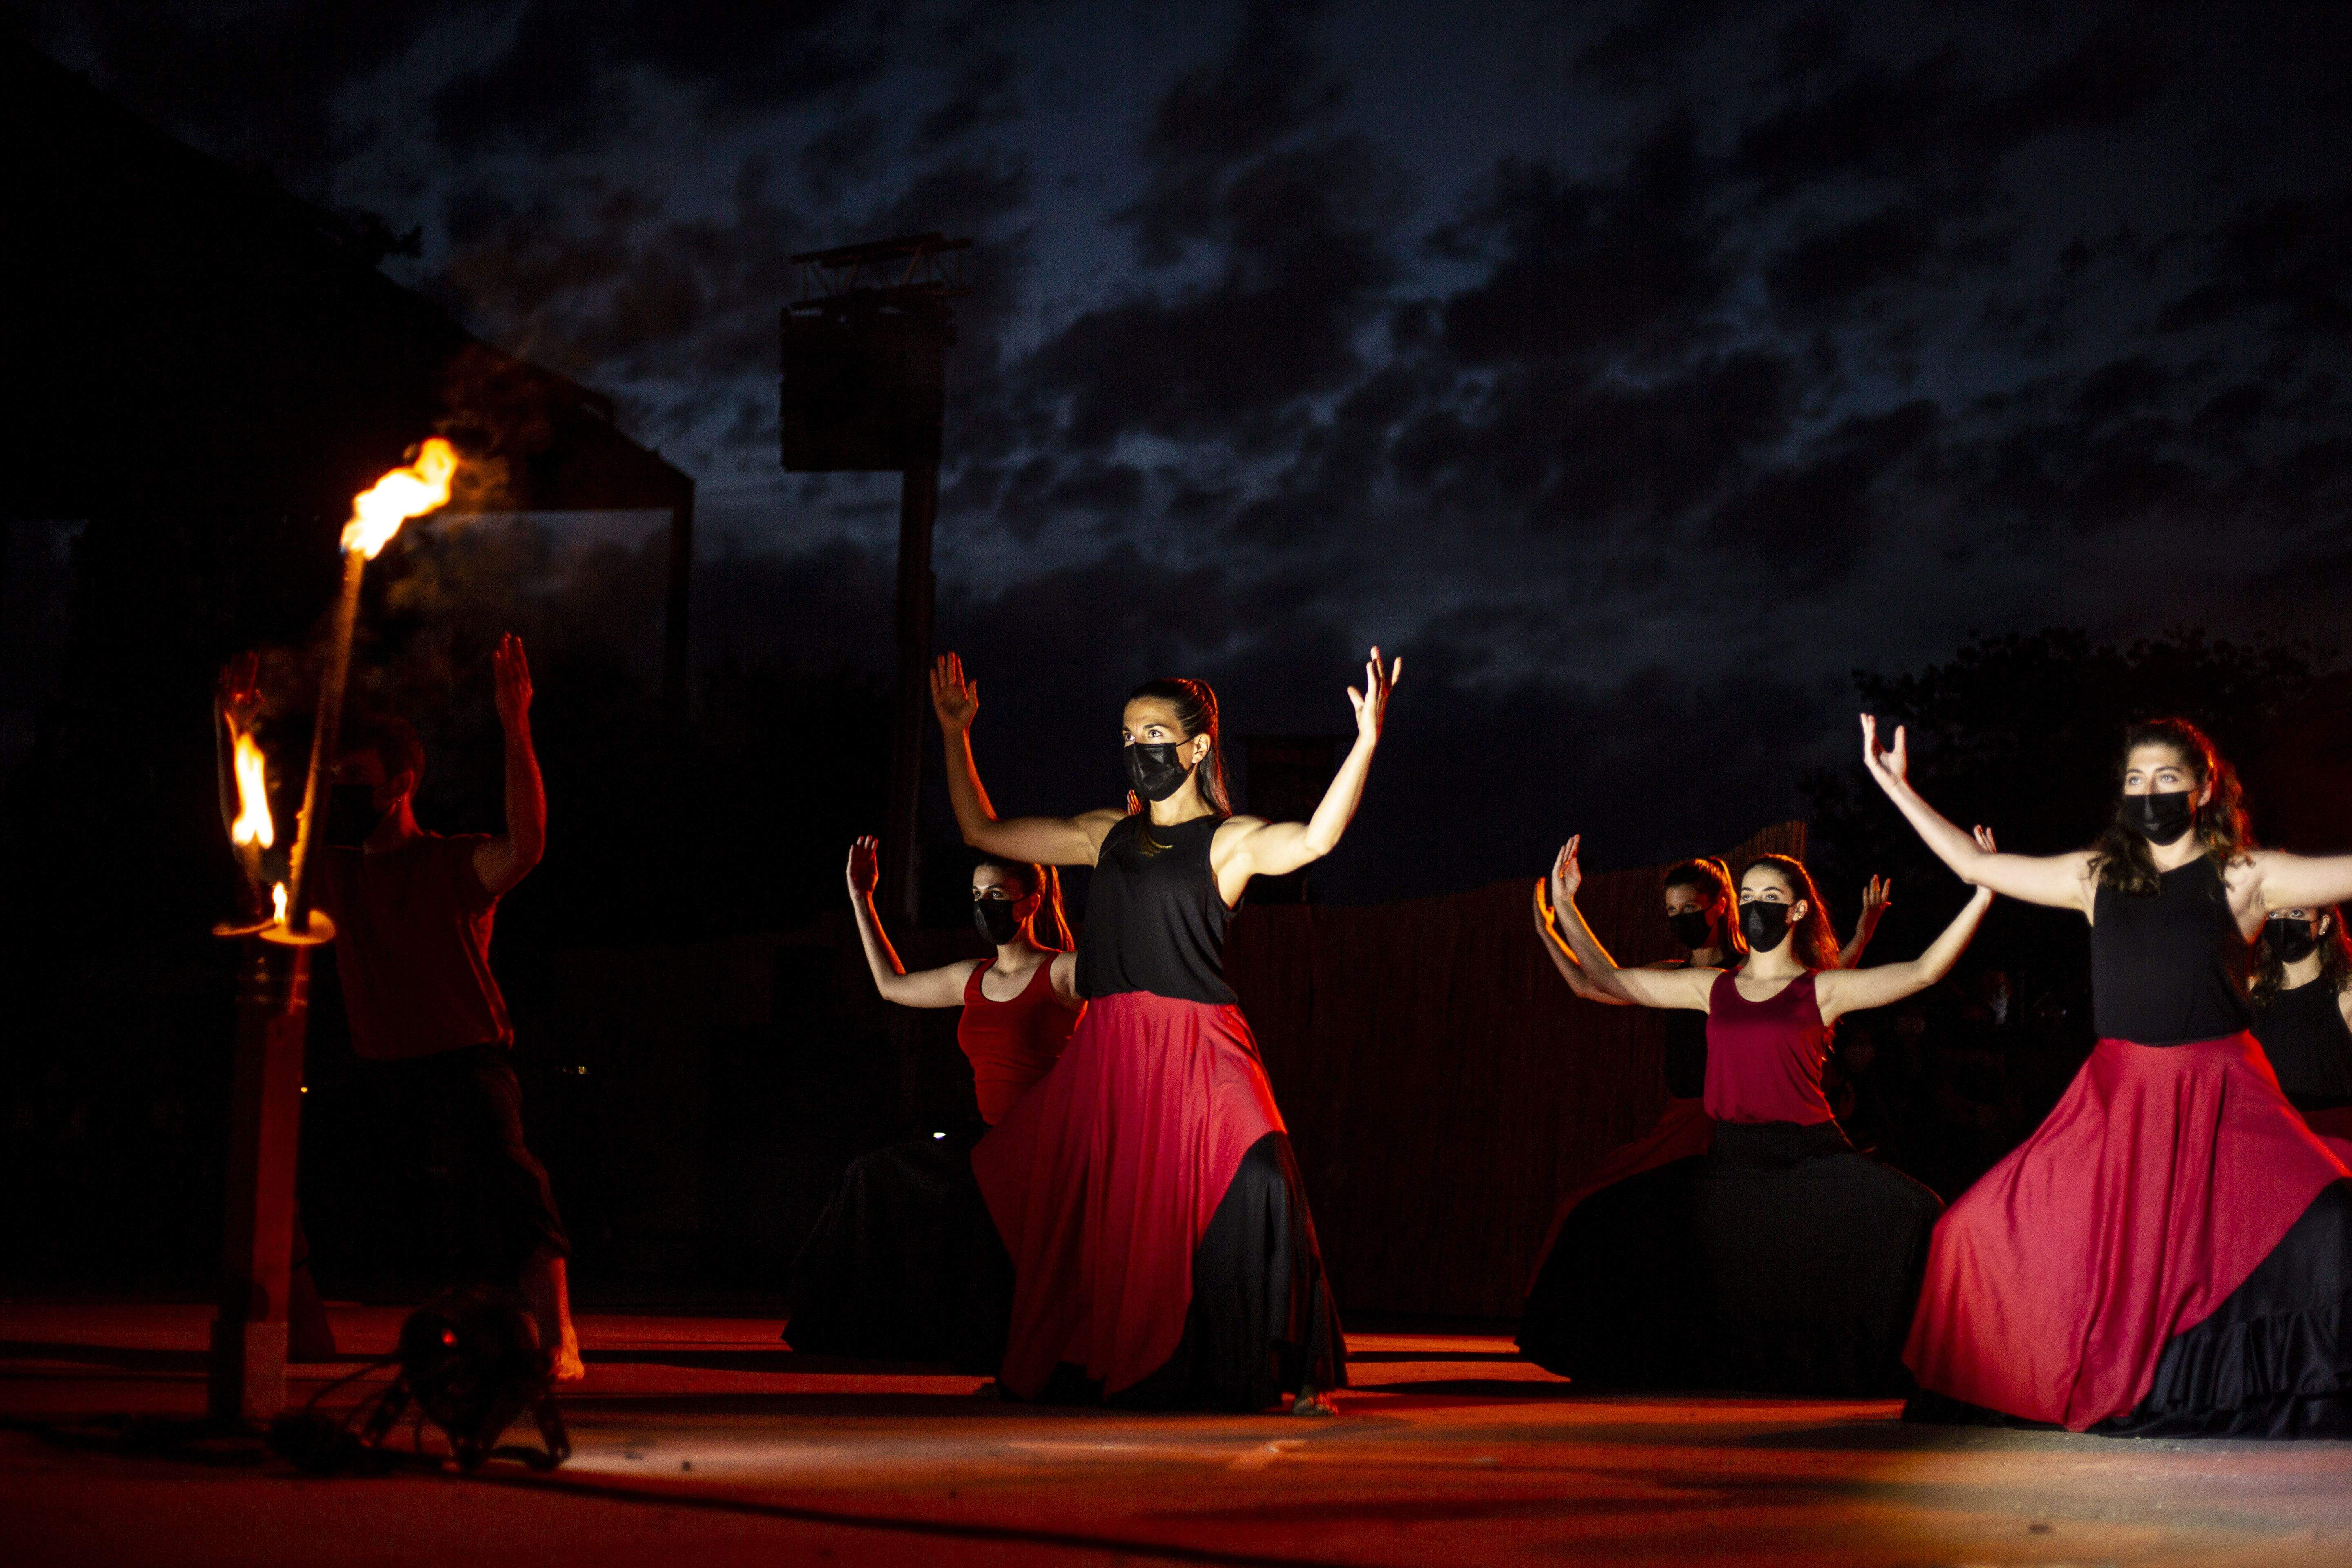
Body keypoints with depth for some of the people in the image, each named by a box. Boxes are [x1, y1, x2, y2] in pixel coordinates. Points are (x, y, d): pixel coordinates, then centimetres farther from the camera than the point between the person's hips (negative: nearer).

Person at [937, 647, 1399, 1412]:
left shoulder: (1229, 840, 3)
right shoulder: (1106, 834, 18)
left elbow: (1315, 839, -18)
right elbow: (983, 831, 23)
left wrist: (1367, 740, -27)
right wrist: (957, 735, 20)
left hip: (1196, 1055, -5)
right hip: (1106, 1055, 5)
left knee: (1251, 1192, -21)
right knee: (1093, 1217, 4)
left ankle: (1296, 1376, -13)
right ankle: (1110, 1373, 20)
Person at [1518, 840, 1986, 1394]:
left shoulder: (1821, 990, 3)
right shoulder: (1713, 988, 13)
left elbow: (1922, 972, -6)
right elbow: (1613, 980, 18)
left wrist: (1983, 896, -14)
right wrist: (1565, 905, 15)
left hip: (1811, 1160, -4)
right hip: (1731, 1161, 4)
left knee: (1917, 1214, -29)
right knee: (1606, 1224, -2)